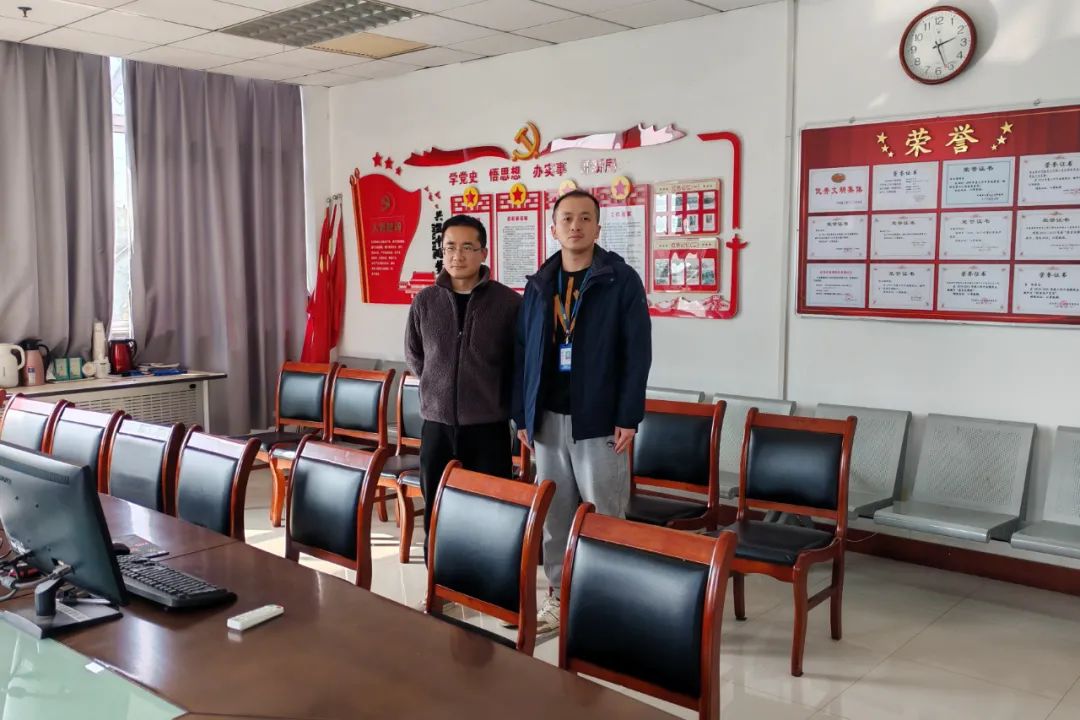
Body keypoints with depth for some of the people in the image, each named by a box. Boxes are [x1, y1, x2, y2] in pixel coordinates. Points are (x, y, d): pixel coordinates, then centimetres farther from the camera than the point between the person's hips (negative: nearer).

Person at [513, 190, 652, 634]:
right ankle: (561, 598, 24)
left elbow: (638, 353, -7)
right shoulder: (539, 285, 10)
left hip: (599, 419, -4)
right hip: (548, 419, 5)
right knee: (553, 514, 11)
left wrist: (628, 418, -12)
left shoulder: (621, 280, -4)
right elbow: (523, 354, 12)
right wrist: (523, 415, 7)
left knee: (603, 517, 2)